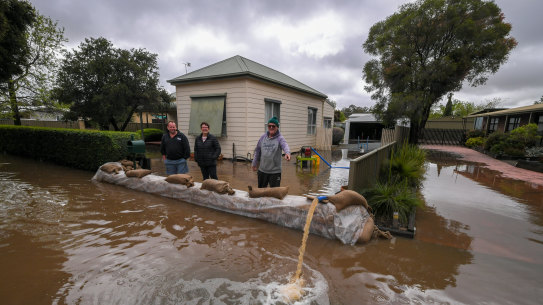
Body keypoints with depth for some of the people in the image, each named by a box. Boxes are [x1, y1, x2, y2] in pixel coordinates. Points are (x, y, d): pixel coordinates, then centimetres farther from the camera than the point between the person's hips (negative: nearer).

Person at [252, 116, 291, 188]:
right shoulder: (263, 137, 3)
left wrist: (287, 153, -53)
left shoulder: (280, 138, -10)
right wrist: (255, 163, 13)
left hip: (275, 172, -4)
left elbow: (285, 146, -31)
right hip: (262, 170, 4)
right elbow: (257, 150, 11)